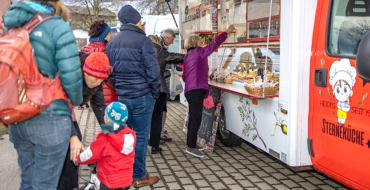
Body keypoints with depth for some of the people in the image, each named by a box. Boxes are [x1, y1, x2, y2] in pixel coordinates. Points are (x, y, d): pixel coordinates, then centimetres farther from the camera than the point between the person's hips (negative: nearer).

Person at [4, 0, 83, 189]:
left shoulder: (12, 26, 9)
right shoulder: (57, 27, -10)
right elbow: (70, 75, -16)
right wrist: (77, 101, 2)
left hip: (16, 119, 6)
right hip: (49, 119, -6)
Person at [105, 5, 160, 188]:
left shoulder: (112, 42, 9)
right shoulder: (143, 40, -11)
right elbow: (152, 71, -13)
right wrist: (155, 93, 0)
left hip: (120, 96, 6)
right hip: (142, 96, -6)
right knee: (140, 136, 2)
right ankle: (139, 177, 12)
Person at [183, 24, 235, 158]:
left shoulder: (187, 56, 21)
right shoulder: (199, 51, -3)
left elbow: (184, 76, 25)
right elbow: (214, 44, -2)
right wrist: (227, 32, 5)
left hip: (189, 90, 9)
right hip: (196, 90, -9)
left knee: (193, 118, 14)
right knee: (196, 118, -10)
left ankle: (190, 144, 20)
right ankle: (191, 147, -11)